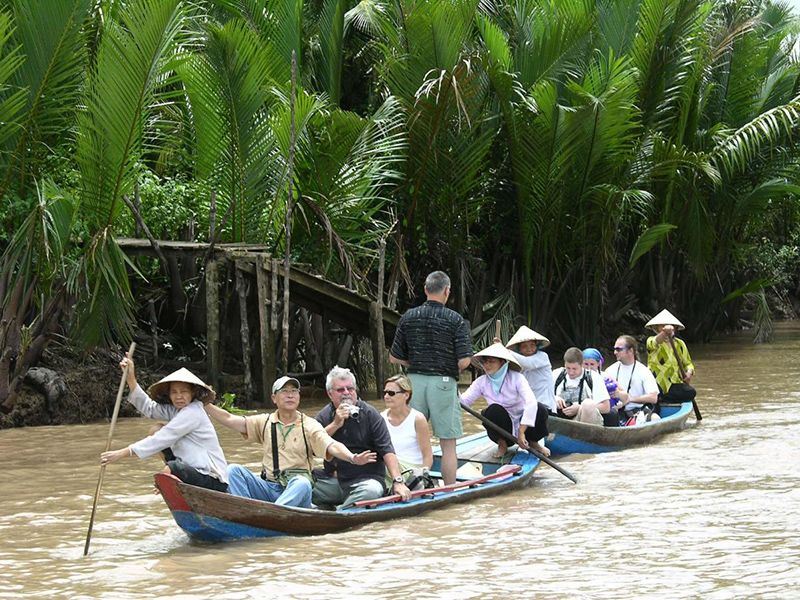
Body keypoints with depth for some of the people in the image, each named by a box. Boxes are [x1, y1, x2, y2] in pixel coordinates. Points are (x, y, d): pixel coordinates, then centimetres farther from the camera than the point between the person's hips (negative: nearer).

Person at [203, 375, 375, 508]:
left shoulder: (309, 426, 3)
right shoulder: (265, 422, 14)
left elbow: (331, 446, -12)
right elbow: (229, 419, 8)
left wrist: (352, 457, -32)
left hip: (297, 490, -4)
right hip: (268, 488, 4)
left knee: (301, 483, -37)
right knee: (234, 470, -16)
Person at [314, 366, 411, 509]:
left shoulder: (370, 414, -1)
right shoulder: (324, 416, 9)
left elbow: (387, 451, -9)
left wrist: (398, 482, -23)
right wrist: (335, 424, -13)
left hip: (367, 478, -3)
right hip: (334, 480, 3)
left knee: (372, 491, -37)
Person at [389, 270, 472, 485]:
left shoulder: (408, 318, 4)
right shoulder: (455, 320, -7)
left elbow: (394, 358, 6)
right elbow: (464, 361, -12)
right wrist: (450, 369, 8)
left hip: (414, 380, 4)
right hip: (443, 382, -4)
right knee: (448, 444, 3)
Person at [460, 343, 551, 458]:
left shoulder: (516, 378, -16)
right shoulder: (482, 382, -5)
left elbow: (531, 403, -30)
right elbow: (463, 400, -15)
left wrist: (521, 432, -38)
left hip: (522, 425, -1)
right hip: (502, 427, 1)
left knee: (541, 409, -29)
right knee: (494, 409, -31)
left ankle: (533, 443, 1)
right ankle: (502, 444, -4)